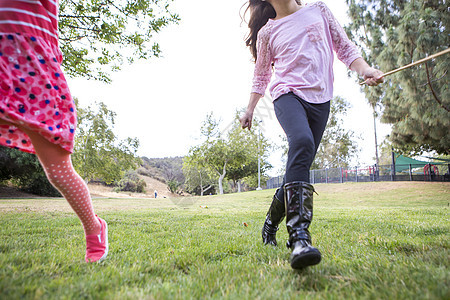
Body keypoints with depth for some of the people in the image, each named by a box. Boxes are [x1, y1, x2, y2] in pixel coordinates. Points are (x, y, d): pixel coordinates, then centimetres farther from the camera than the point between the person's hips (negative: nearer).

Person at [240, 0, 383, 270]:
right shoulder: (267, 32, 13)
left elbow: (345, 47, 16)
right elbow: (262, 76, 21)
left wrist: (365, 70, -2)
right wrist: (250, 110, 18)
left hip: (320, 99, 3)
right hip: (288, 94, -2)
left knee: (300, 165, -1)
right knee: (302, 141, -34)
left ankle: (271, 223, 21)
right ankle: (299, 236, -40)